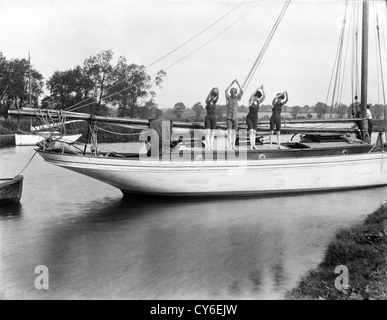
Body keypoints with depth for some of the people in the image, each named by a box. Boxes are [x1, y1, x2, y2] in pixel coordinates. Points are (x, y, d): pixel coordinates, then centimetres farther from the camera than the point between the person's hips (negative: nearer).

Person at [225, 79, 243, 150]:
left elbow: (242, 91, -13)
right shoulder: (228, 98, -5)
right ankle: (230, 146, -17)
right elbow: (226, 91, -24)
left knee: (234, 132, 6)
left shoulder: (236, 98, 1)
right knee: (229, 132, -13)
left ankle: (233, 145, 14)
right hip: (228, 118, -3)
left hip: (235, 118, 3)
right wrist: (232, 83, -23)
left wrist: (238, 83, -18)